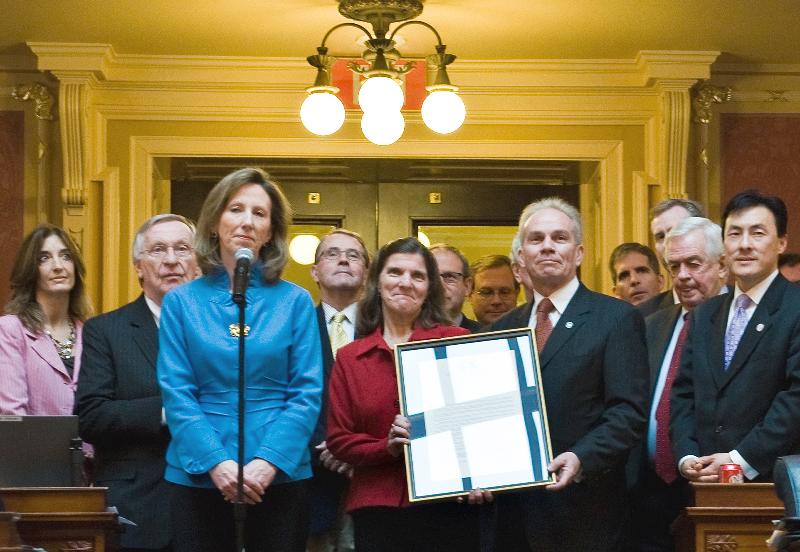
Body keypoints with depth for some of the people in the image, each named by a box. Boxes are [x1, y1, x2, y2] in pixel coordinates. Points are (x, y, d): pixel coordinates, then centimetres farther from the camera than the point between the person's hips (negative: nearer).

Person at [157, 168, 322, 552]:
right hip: (199, 477, 0)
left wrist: (268, 462, -14)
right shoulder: (181, 302, 4)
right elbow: (177, 393, -2)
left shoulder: (295, 302, 4)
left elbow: (307, 393, -1)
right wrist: (216, 462, -15)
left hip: (279, 476, 0)